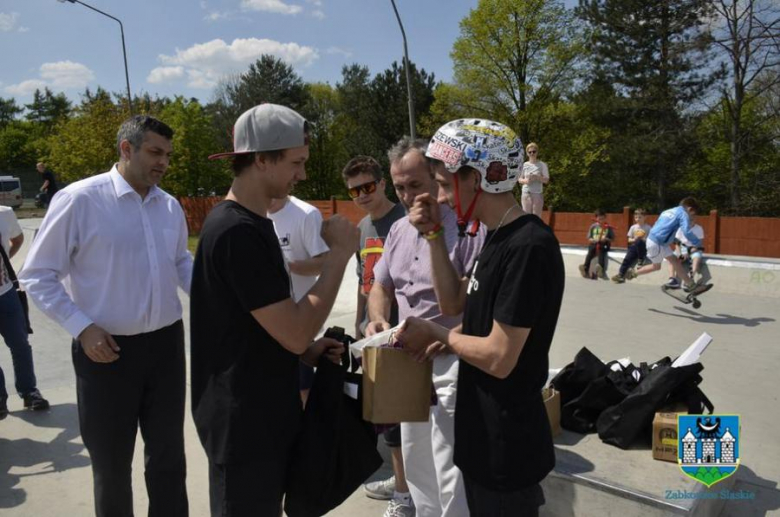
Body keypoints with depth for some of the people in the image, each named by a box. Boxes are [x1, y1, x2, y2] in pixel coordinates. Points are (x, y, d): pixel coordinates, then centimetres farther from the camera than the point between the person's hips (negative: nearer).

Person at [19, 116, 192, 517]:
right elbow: (38, 276, -7)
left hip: (166, 343, 5)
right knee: (111, 463, 14)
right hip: (107, 350, -4)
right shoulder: (78, 200, -12)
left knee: (168, 454, 19)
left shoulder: (171, 207, 5)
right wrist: (82, 328, -17)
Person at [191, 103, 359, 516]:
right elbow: (294, 331, -25)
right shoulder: (237, 231, -23)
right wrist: (340, 253, -19)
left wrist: (306, 352, 2)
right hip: (243, 421, -9)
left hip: (262, 411, 9)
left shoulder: (250, 223, 9)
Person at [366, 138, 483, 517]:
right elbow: (381, 287, 16)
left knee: (451, 472, -1)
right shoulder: (398, 230, 7)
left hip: (449, 362, -8)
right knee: (415, 461, 22)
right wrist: (377, 320, -4)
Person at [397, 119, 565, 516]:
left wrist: (435, 333, -11)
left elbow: (499, 359, -26)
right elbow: (456, 300, 10)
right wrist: (433, 236, 1)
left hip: (506, 441, -9)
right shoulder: (498, 237, 4)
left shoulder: (528, 247, -25)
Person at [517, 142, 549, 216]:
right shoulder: (524, 165, 8)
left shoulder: (542, 165, 1)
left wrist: (536, 177, -19)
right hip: (526, 193, 2)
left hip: (537, 193, -2)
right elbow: (519, 179, 12)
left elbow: (546, 180, -2)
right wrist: (525, 180, -10)